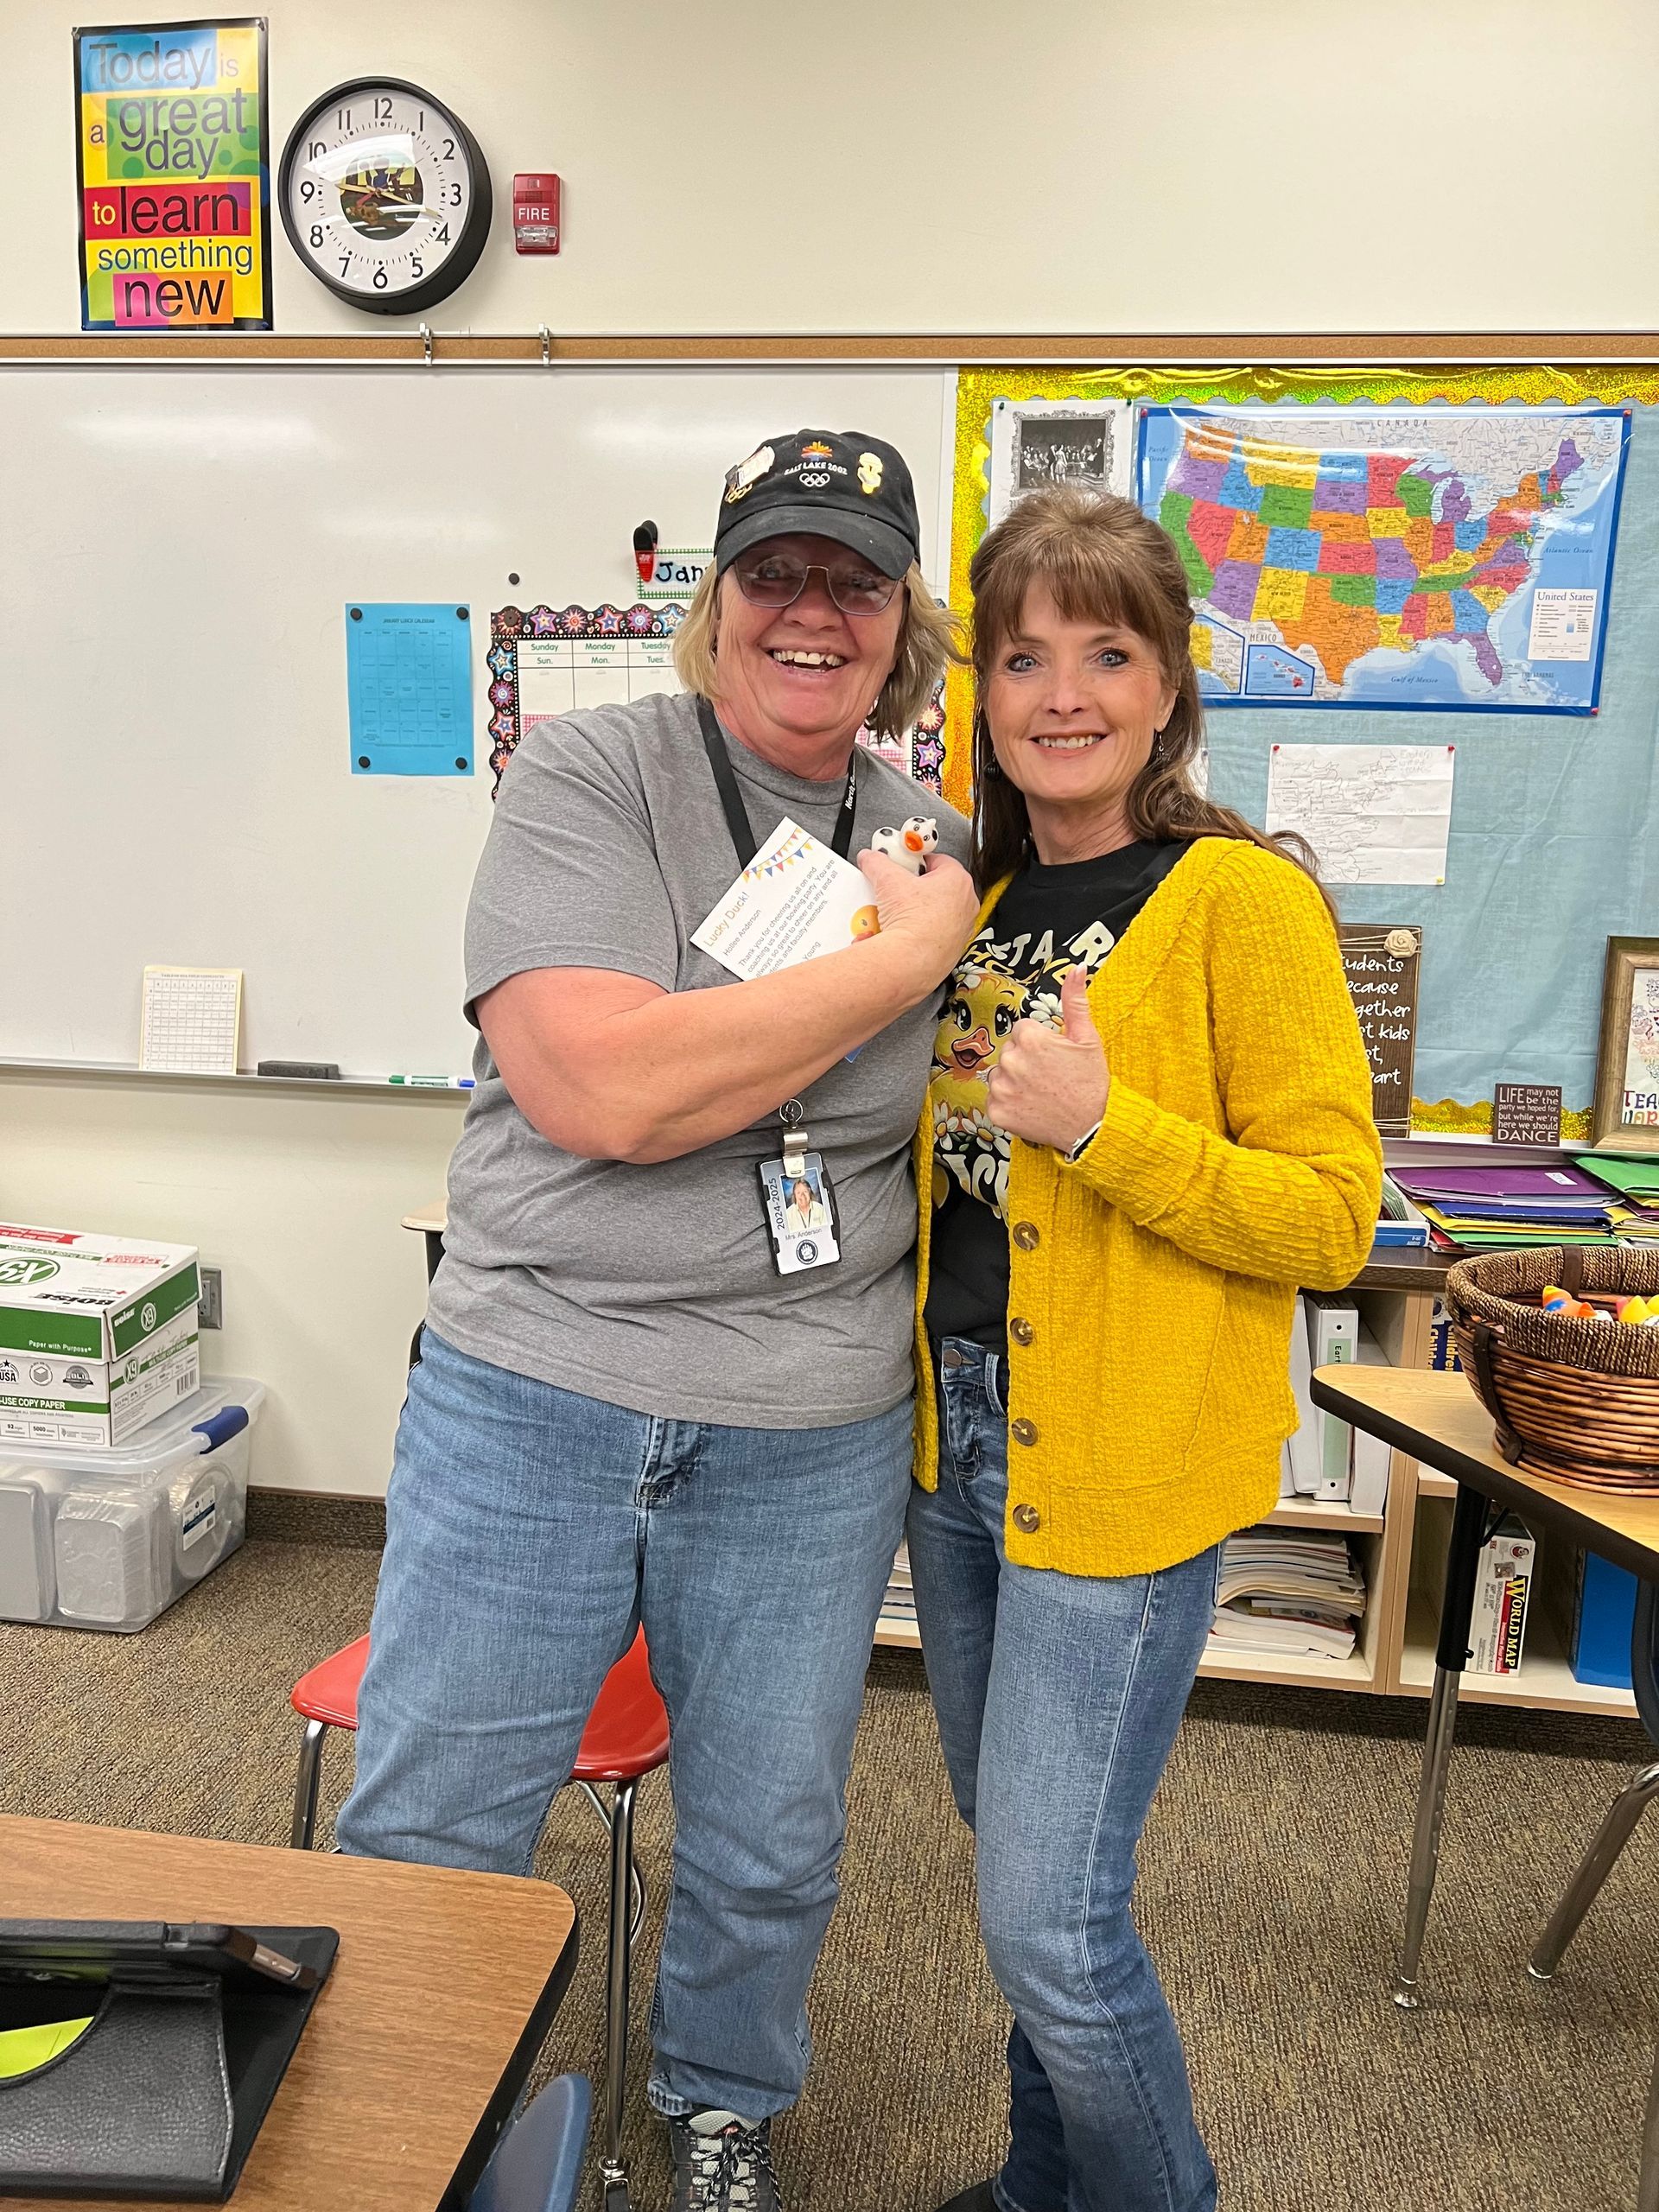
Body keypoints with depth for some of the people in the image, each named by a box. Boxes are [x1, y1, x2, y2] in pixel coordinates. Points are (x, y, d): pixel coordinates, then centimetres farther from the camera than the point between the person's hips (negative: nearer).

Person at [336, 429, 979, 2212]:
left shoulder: (934, 844, 6)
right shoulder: (588, 774, -7)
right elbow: (608, 1088, -23)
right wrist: (903, 955, -17)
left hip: (812, 1444, 3)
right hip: (532, 1400, -2)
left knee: (767, 1850, 19)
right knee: (420, 1837, 14)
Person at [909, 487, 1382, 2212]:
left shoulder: (1242, 899, -12)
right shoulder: (973, 897, 9)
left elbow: (1331, 1218, -15)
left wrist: (1103, 1122, -26)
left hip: (1124, 1471, -7)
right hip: (957, 1433, 7)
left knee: (1049, 1921, -1)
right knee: (1016, 1851, 22)